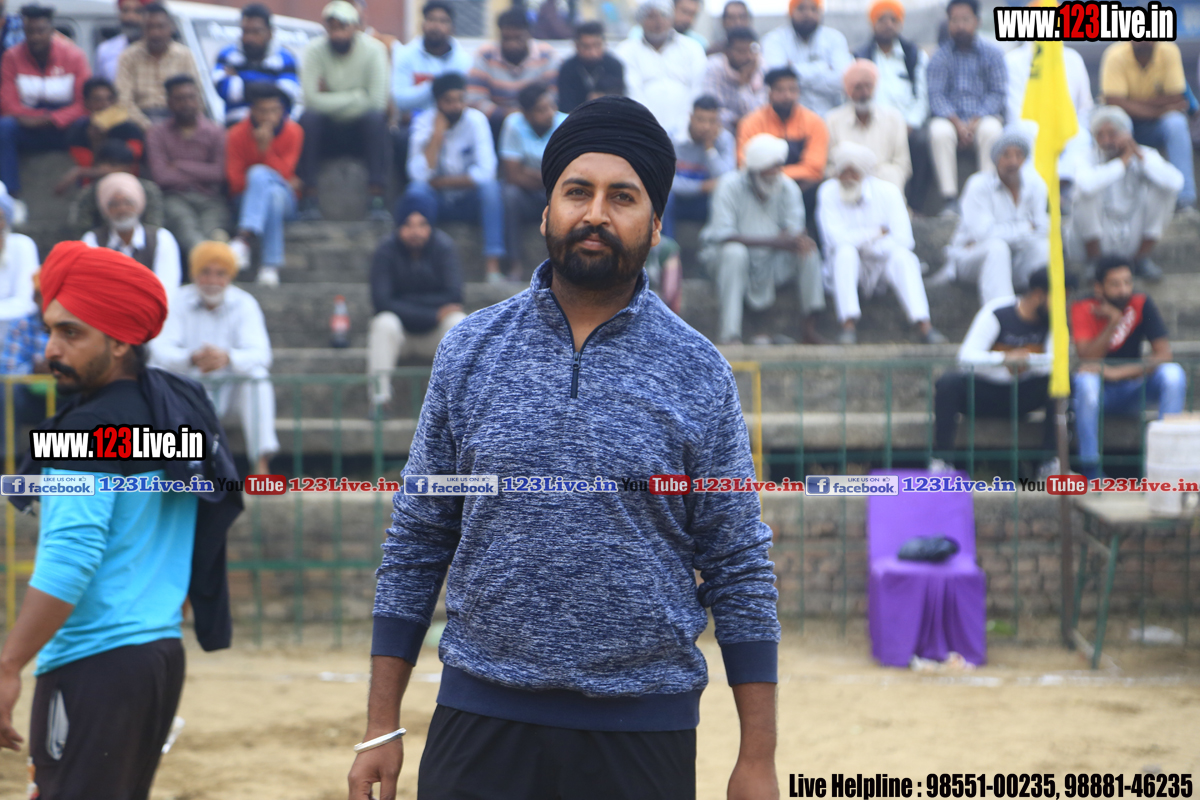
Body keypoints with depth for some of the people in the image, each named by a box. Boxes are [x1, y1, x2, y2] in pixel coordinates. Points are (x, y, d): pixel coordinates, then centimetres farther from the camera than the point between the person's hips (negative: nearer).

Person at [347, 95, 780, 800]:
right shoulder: (470, 350, 4)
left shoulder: (698, 373, 0)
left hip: (644, 729, -1)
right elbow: (416, 544, 7)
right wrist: (382, 729, 2)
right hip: (484, 716, 1)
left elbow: (739, 571, 1)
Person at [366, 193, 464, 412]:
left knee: (459, 322, -29)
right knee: (384, 322, -32)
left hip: (435, 336, 1)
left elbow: (454, 296, -19)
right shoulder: (386, 250, -14)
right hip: (400, 332, -1)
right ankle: (379, 396, -36)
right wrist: (432, 315, -25)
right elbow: (381, 302, -23)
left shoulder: (443, 246, -10)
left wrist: (405, 302, -19)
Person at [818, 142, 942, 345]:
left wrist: (864, 242, -19)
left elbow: (903, 240, -15)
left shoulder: (887, 191, -6)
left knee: (903, 255, -31)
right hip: (845, 265, -1)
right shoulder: (828, 192, -7)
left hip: (883, 262, 1)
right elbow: (837, 238, -19)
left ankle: (923, 324, -43)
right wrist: (878, 233, -12)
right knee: (846, 251, -34)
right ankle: (849, 324, -40)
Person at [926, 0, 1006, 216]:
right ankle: (949, 200, -33)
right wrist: (957, 123, -20)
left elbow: (998, 94, -1)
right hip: (951, 119, 0)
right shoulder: (940, 57, 7)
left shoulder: (992, 54, 6)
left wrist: (975, 122, -16)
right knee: (939, 131, -33)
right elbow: (936, 95, -3)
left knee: (991, 130, -35)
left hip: (983, 118, 0)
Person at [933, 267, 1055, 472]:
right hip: (985, 391, -3)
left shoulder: (1051, 320, -2)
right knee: (948, 384, -33)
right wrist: (1004, 358, -38)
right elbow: (967, 357, -24)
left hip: (1023, 396, 3)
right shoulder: (997, 313, -14)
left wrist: (1028, 359, -33)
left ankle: (1051, 461, -23)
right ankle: (943, 460, -27)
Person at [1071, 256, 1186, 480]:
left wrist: (1120, 373, -26)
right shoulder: (1083, 310, -10)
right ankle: (1090, 470, -30)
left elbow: (1163, 354, -14)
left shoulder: (1142, 304, -6)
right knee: (1086, 381, -37)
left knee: (1173, 374, -25)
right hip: (1099, 392, -2)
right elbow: (1086, 358, -21)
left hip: (1132, 391, 2)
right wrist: (1113, 322, -29)